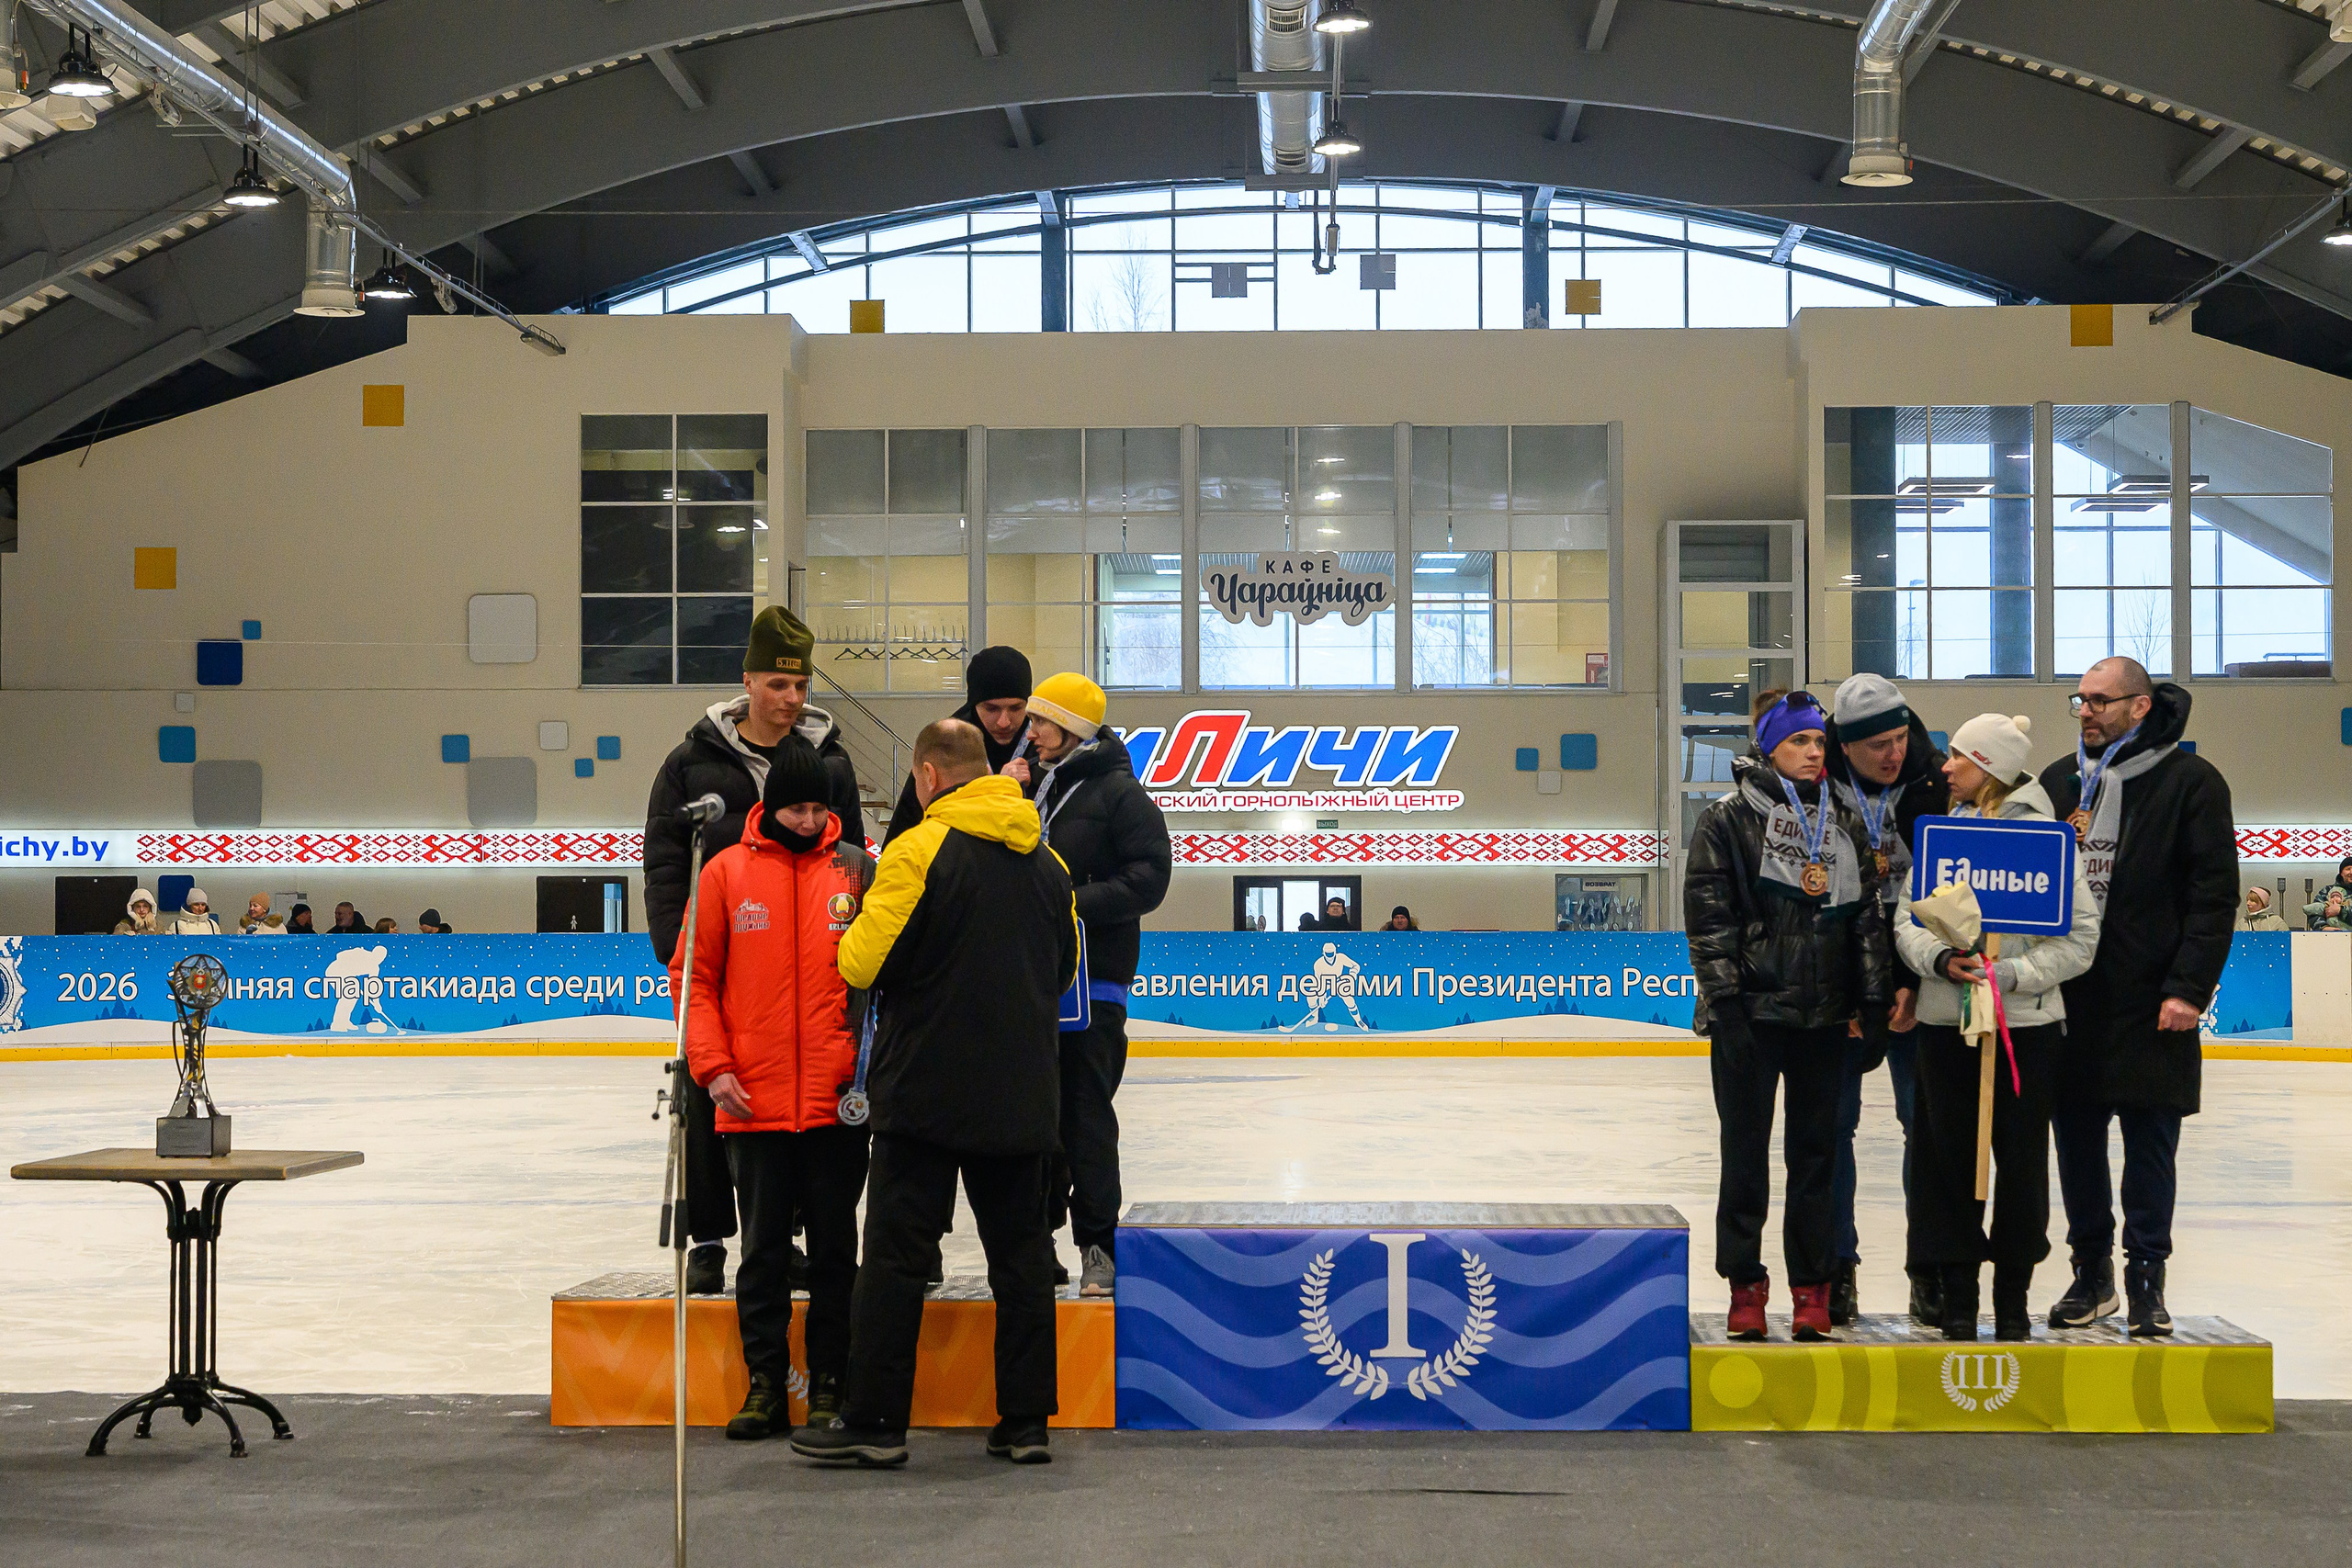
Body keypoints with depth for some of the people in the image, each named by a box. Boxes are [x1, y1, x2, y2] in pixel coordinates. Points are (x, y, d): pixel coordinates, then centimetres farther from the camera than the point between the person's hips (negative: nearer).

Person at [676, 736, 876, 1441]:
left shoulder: (858, 871, 2)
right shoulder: (727, 872, 2)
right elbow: (693, 975, 4)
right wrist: (713, 1066, -4)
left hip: (838, 1099, 0)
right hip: (753, 1102, 0)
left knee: (834, 1244, 7)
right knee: (763, 1245, 8)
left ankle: (828, 1383, 16)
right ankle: (765, 1381, 18)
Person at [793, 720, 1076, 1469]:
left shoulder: (918, 850, -12)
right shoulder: (1047, 860, 9)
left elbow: (863, 962, -13)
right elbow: (1065, 970, 18)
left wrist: (853, 936, 8)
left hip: (928, 1091, -5)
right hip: (1022, 1097, 5)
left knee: (897, 1251, 0)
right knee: (1021, 1252, 10)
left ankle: (874, 1420, 1)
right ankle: (1027, 1422, 11)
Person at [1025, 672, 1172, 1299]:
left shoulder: (1120, 793, -5)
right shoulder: (1036, 789, 17)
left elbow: (1149, 878, -13)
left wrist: (1076, 902, -21)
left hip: (1094, 975, -7)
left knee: (1086, 1112, -7)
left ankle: (1097, 1244, -1)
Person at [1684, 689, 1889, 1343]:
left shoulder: (1846, 824, 12)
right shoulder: (1728, 819, -1)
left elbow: (1869, 915, 13)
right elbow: (1708, 914, -6)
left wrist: (1873, 996, 6)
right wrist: (1724, 994, -13)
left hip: (1824, 1014, 4)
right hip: (1751, 1011, -3)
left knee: (1817, 1148, 6)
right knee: (1746, 1147, 3)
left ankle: (1812, 1288, 13)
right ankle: (1746, 1287, 12)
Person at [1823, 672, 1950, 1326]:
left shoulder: (1936, 787, -7)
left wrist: (1917, 985, -12)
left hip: (1916, 985, 0)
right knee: (1833, 1123, 2)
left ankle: (1929, 1268, 12)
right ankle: (1838, 1267, 12)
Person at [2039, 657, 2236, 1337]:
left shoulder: (2190, 782, -3)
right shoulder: (2058, 780, 11)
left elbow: (2214, 894, -6)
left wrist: (2189, 987, -13)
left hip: (2149, 1004, -4)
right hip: (2067, 998, 4)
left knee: (2151, 1145, 3)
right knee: (2077, 1141, 9)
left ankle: (2146, 1277, 13)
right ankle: (2091, 1270, 20)